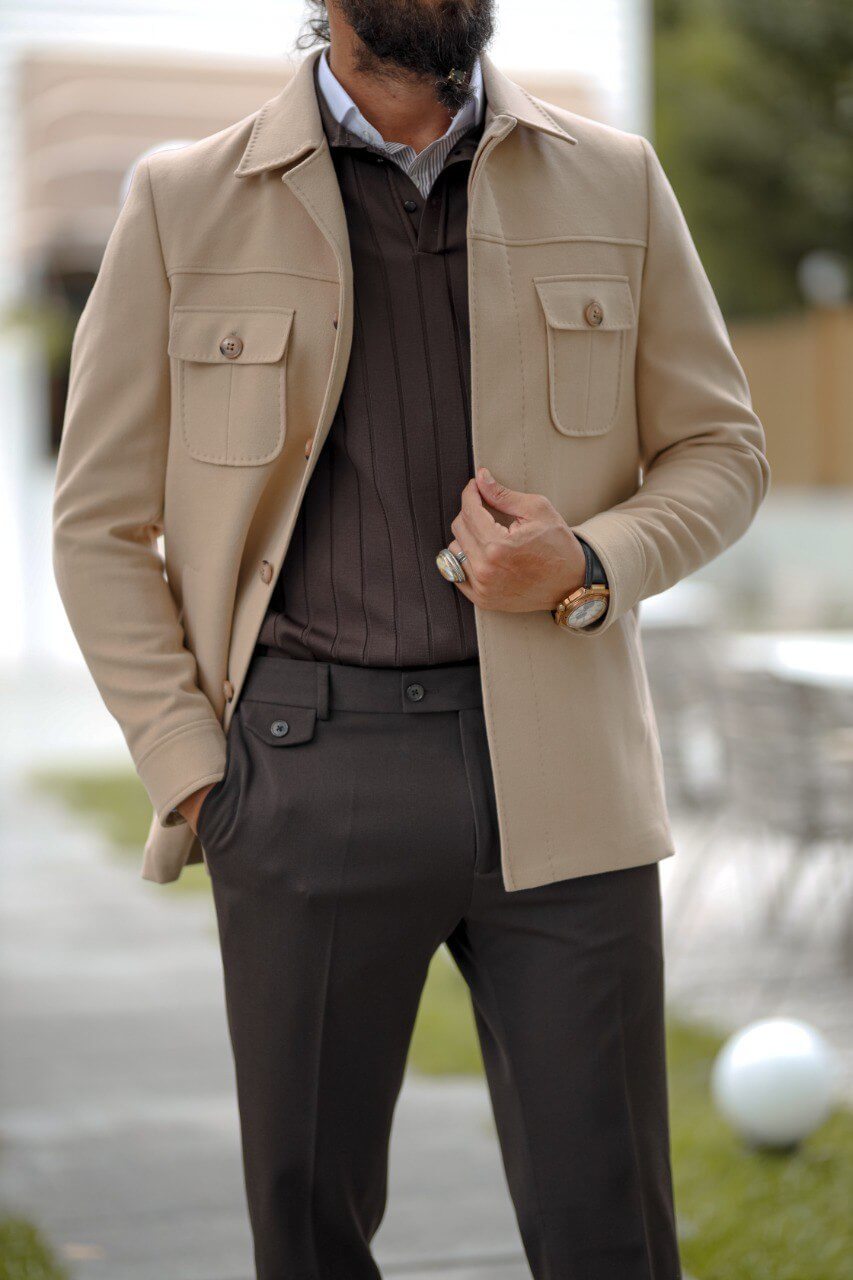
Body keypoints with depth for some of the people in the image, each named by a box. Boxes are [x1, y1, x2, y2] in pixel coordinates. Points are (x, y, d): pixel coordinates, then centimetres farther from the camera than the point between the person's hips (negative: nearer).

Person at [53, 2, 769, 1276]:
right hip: (307, 770, 0)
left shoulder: (615, 182, 9)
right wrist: (188, 769, -2)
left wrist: (589, 569, -7)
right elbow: (100, 522, 7)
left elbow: (720, 445, 14)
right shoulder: (183, 203, 5)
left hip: (558, 766, 1)